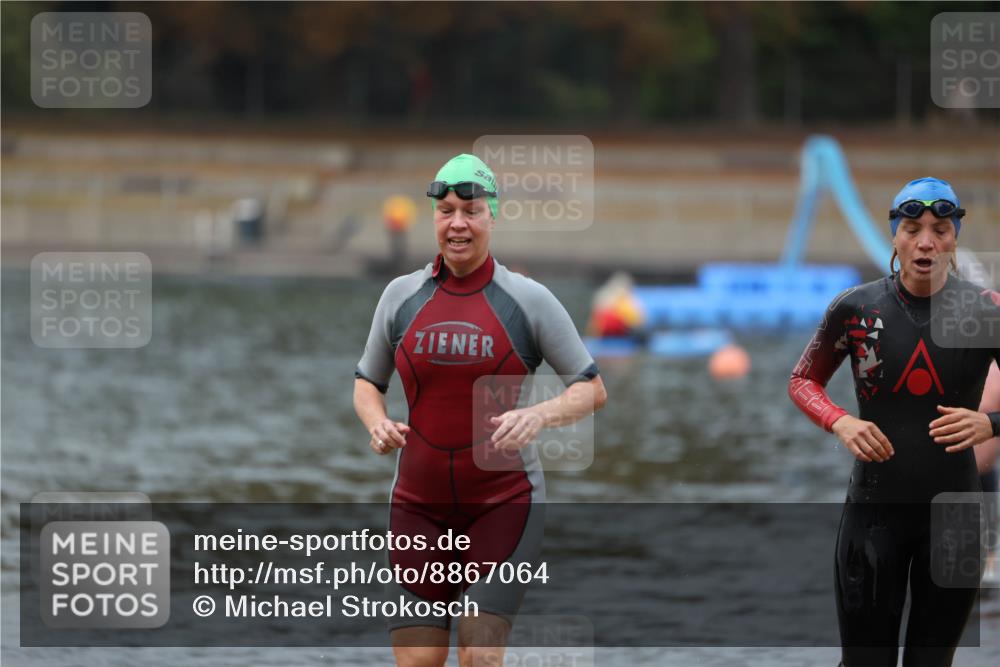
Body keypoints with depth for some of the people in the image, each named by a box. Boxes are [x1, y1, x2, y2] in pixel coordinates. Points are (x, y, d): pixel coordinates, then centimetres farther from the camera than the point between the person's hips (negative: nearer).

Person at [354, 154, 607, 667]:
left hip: (504, 503, -2)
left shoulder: (528, 300, -3)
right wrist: (377, 423, -5)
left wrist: (539, 415, -19)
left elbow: (593, 390, 1)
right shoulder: (401, 296, 5)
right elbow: (367, 381, 18)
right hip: (418, 505, 3)